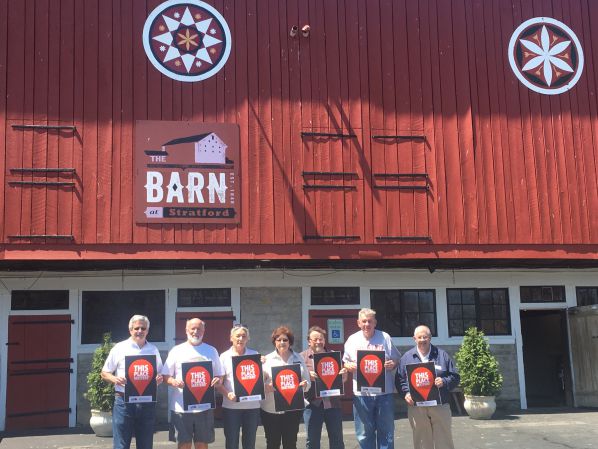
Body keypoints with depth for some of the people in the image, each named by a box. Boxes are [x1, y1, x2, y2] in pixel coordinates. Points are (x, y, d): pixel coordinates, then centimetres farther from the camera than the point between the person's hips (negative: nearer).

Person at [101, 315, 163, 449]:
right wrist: (114, 379, -15)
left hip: (147, 402, 3)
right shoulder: (120, 348, 3)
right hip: (124, 401, -3)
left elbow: (160, 373, 18)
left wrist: (159, 379, -6)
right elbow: (105, 373, 6)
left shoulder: (153, 350, 12)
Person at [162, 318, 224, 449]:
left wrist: (218, 381, -9)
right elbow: (165, 376, 4)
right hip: (181, 406, -1)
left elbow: (219, 375, 14)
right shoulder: (177, 351, 5)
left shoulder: (211, 351, 11)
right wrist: (173, 382, -18)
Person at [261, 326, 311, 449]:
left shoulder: (299, 359, 7)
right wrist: (266, 387, -22)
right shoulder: (267, 360, 1)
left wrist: (304, 385, -13)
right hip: (271, 409, -1)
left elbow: (308, 382, 10)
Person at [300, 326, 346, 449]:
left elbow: (342, 380, 14)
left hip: (332, 403, 2)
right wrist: (307, 376, -21)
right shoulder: (302, 357, 3)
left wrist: (344, 374, -9)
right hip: (312, 403, -2)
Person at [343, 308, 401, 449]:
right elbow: (345, 362, 13)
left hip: (384, 391, 0)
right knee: (364, 432, 7)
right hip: (361, 392, 1)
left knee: (386, 431, 6)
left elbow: (397, 359, 9)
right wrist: (349, 366, -9)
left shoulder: (385, 337, 3)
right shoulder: (352, 339, 6)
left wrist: (393, 364, -12)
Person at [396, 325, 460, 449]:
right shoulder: (407, 357, 7)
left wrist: (444, 382, -12)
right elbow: (399, 379, 7)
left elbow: (455, 377, 7)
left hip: (440, 406, 0)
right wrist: (406, 392, -9)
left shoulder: (442, 355, 6)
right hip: (416, 407, 0)